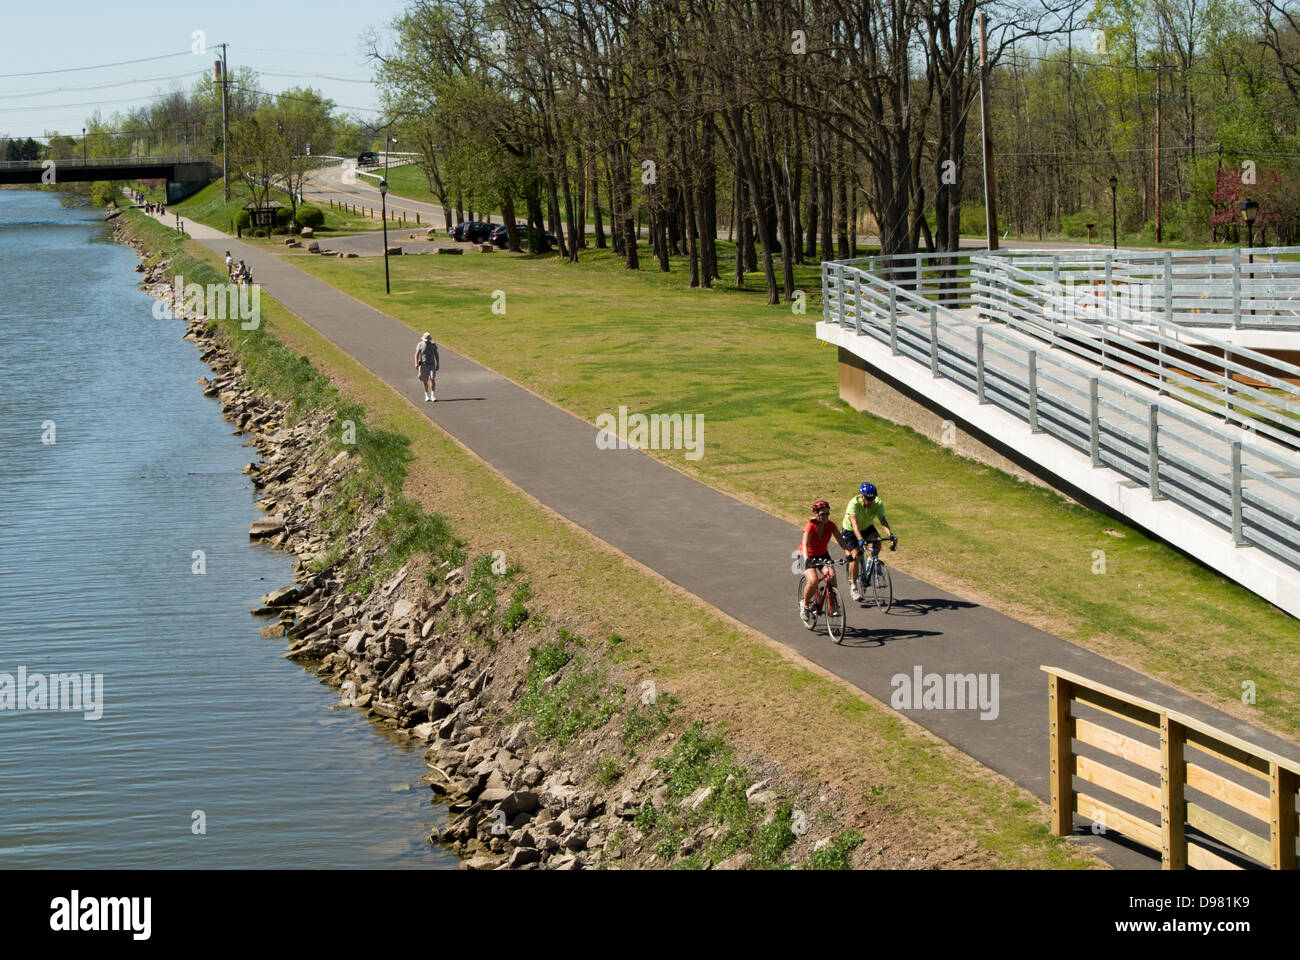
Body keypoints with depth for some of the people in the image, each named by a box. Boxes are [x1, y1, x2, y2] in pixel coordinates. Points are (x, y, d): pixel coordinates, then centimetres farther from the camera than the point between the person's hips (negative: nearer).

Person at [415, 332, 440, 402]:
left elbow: (436, 354, 9)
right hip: (423, 365, -1)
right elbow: (416, 355, -9)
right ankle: (426, 396, 20)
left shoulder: (433, 345, 0)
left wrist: (437, 364, 11)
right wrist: (416, 364, -21)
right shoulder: (420, 345, -5)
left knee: (432, 379, -14)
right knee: (425, 381, 6)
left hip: (431, 364, 1)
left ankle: (432, 395, -10)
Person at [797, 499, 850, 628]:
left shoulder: (830, 525, -14)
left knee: (832, 575, -25)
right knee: (813, 581, -27)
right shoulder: (810, 527, -26)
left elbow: (841, 541, -19)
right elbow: (805, 545, -38)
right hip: (809, 556, -4)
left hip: (823, 555, 4)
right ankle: (804, 603, 1)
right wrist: (807, 559, -56)